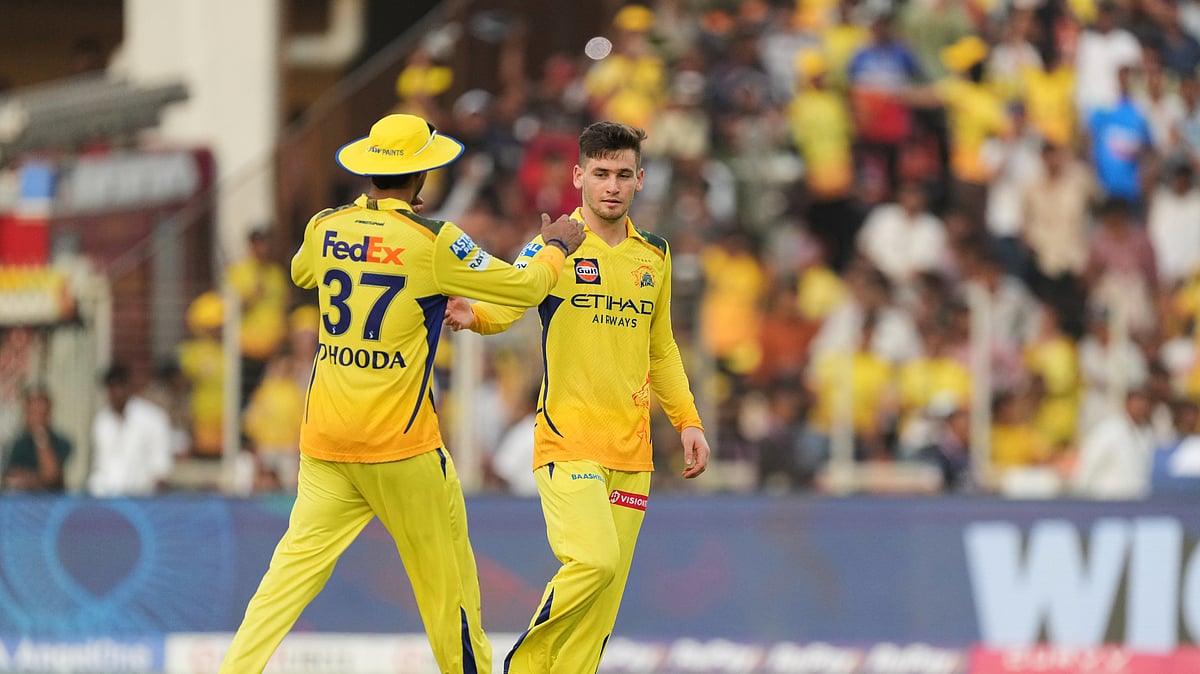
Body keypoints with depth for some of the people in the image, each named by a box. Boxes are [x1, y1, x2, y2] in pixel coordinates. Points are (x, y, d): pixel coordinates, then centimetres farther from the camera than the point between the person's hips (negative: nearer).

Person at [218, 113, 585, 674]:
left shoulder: (326, 229, 4)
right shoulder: (435, 242, -10)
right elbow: (525, 287, -3)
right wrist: (556, 247, 18)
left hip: (324, 437, 4)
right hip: (399, 439, -4)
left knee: (296, 564, 1)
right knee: (445, 570, 9)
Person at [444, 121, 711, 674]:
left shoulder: (654, 255, 13)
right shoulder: (555, 246, -3)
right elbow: (505, 305, -19)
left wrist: (687, 421, 18)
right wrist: (472, 316, -41)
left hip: (631, 451, 5)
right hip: (567, 440, -5)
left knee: (606, 597, 1)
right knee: (594, 561, -22)